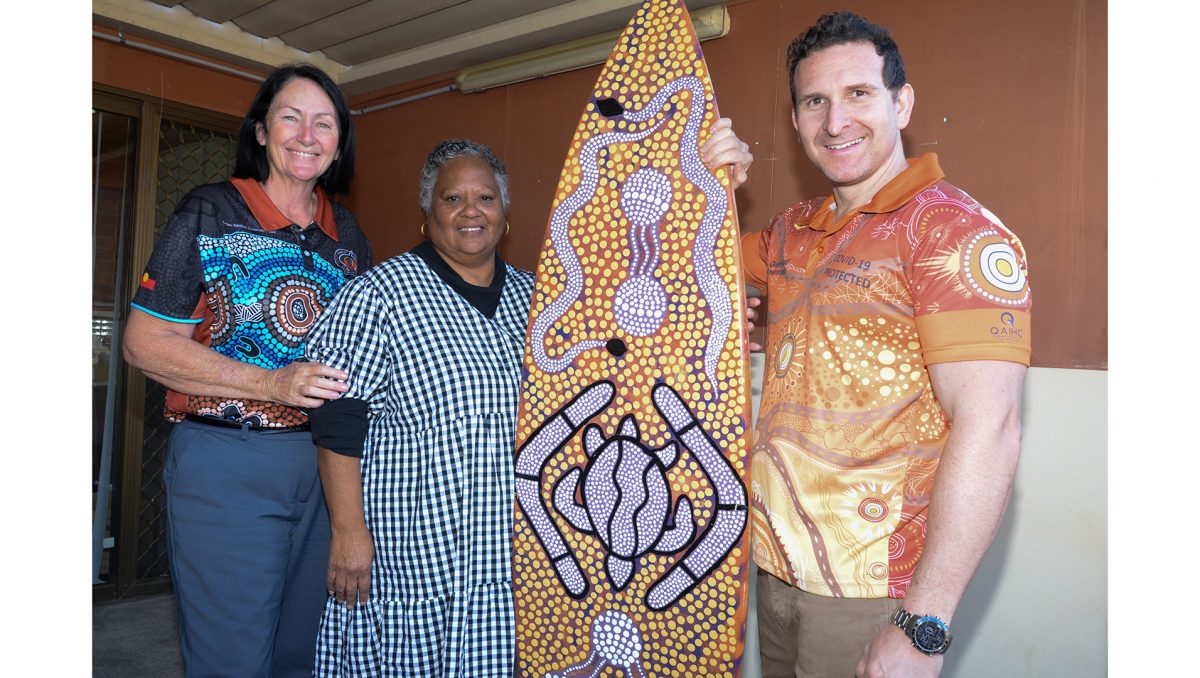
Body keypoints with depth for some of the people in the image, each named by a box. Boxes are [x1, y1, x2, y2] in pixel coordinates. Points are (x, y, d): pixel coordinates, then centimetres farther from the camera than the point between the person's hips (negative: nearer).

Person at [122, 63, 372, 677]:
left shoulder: (347, 233, 10)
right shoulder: (209, 213, -3)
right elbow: (145, 342, -8)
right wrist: (273, 384, -19)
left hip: (326, 463, 5)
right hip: (226, 465, -4)